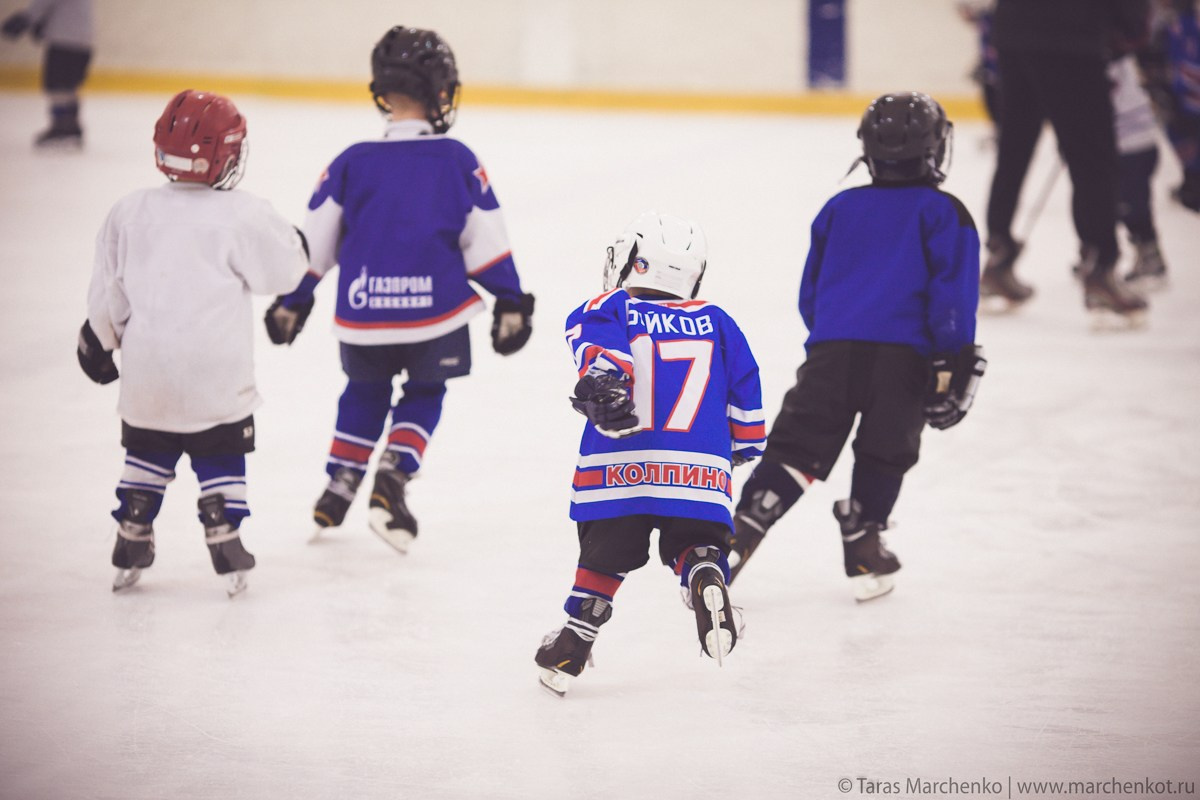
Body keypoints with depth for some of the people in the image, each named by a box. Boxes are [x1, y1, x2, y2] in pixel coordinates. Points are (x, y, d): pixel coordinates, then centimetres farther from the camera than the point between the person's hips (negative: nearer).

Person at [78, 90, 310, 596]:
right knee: (221, 457, 9)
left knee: (147, 454, 18)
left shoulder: (129, 213, 0)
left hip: (146, 371, 4)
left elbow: (108, 293, 7)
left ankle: (131, 545, 18)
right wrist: (294, 244, 20)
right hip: (217, 376, -3)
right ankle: (224, 541, 4)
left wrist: (98, 339, 22)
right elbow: (283, 271, -1)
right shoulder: (243, 217, -12)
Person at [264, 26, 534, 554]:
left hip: (362, 317, 2)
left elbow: (313, 244, 4)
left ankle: (340, 483, 24)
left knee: (364, 392, 25)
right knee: (423, 396, 18)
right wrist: (510, 303, 5)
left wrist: (291, 301, 15)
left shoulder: (353, 163, -1)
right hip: (436, 313, -2)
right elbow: (487, 241, -3)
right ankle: (393, 476, -1)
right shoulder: (457, 162, -5)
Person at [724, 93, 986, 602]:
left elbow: (810, 293, 27)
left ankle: (739, 533, -12)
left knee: (796, 446, 2)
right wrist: (953, 364, 0)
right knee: (885, 453, 13)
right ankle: (864, 550, 13)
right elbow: (952, 293, 0)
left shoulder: (839, 208, 23)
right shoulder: (944, 214, 10)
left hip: (830, 347, 3)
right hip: (902, 352, -3)